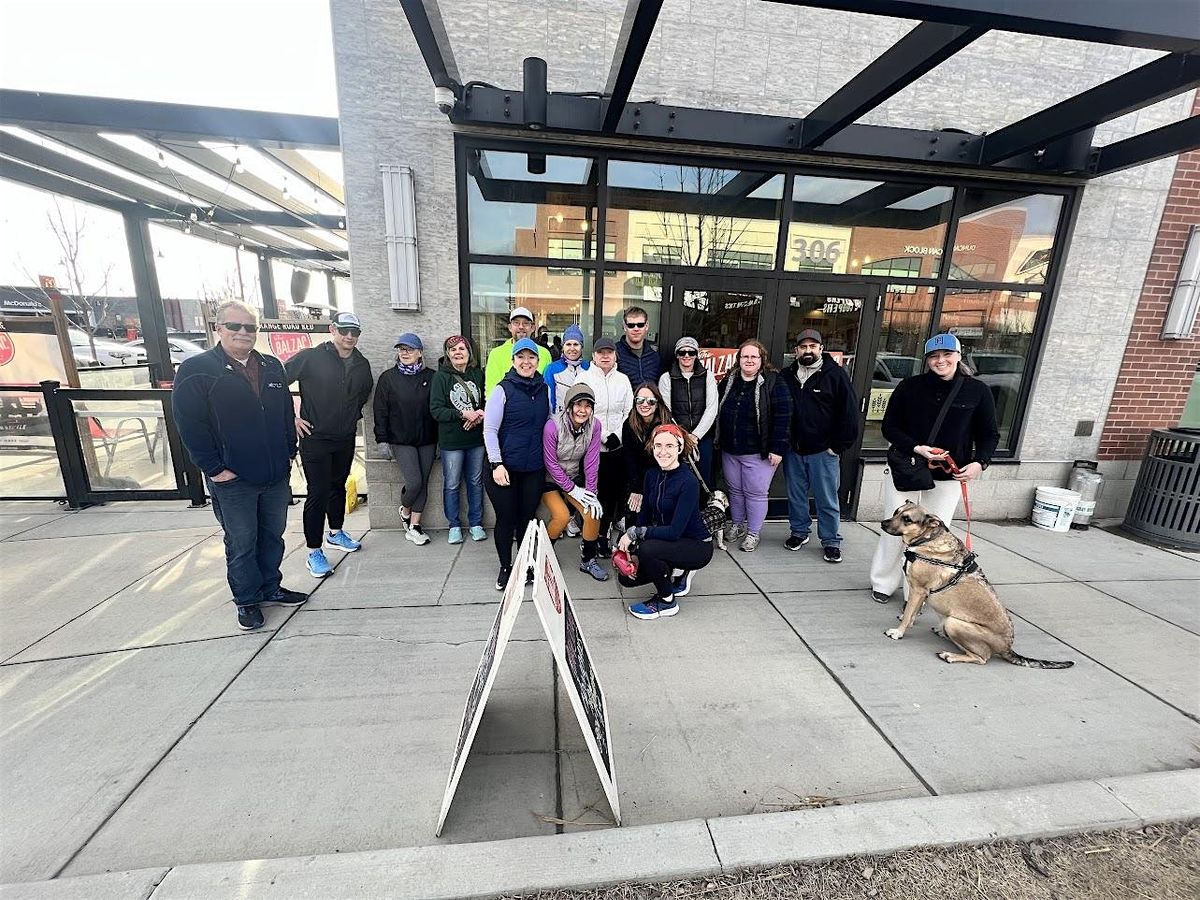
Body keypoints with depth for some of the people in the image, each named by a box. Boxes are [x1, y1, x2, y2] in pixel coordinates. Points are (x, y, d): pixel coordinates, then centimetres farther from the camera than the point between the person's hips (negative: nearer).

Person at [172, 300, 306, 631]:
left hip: (277, 476, 5)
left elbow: (287, 413, 13)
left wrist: (290, 452, 8)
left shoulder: (272, 367, 8)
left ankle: (271, 588, 34)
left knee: (272, 537, 17)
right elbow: (189, 425, -10)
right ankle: (247, 601, 26)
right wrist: (214, 468, -13)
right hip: (232, 480, -4)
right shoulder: (195, 370, -7)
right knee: (241, 544, 9)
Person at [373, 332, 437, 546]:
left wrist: (440, 438, 1)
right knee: (414, 481, -10)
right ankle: (405, 510, 23)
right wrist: (382, 440, -3)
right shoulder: (388, 378, 1)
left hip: (427, 440, 2)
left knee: (423, 483, 4)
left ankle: (414, 526, 17)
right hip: (401, 440, -2)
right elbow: (380, 411, 2)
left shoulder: (430, 377, 2)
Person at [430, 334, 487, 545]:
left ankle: (476, 524, 26)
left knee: (476, 482, 12)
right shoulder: (441, 376, -4)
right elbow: (435, 410, -10)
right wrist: (463, 414, -19)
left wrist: (481, 414, -14)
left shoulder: (478, 374, 3)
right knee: (452, 485, 7)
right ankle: (454, 526, 24)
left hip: (476, 439, 2)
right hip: (451, 441, -2)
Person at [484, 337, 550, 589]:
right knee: (506, 519, 6)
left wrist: (549, 460, 13)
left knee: (528, 518, 12)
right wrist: (496, 464, -15)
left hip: (535, 469, 4)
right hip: (506, 468, -3)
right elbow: (489, 429, -8)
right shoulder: (503, 389, -5)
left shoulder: (544, 389, 8)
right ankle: (505, 567, 26)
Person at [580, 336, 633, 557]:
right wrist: (605, 437, -12)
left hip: (618, 447, 3)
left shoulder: (623, 380, 11)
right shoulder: (584, 379, 0)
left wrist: (617, 435, -6)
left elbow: (629, 412, 9)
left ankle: (603, 533, 25)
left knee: (614, 493, 7)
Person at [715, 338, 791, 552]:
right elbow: (718, 413, 14)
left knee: (756, 493, 5)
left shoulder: (773, 383, -10)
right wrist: (718, 441, 11)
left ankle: (753, 532, 22)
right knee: (735, 490, 17)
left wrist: (777, 449, -17)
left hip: (758, 453, -5)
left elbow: (783, 417, -14)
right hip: (729, 451, 5)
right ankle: (736, 525, 35)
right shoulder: (728, 382, 7)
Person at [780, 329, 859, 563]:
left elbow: (849, 413, -7)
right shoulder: (786, 376, 6)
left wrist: (838, 446, -9)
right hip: (793, 450, 4)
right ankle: (799, 532, 31)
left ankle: (831, 541, 20)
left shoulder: (836, 374, -5)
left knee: (827, 499, 5)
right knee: (795, 496, 14)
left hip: (823, 451, -3)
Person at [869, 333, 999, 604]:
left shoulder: (977, 391, 0)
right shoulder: (910, 386, -2)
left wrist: (979, 463, -11)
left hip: (948, 477, 1)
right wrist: (916, 448, -17)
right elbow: (889, 427, -1)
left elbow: (989, 434, 7)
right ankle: (883, 584, 20)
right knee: (895, 530, 4)